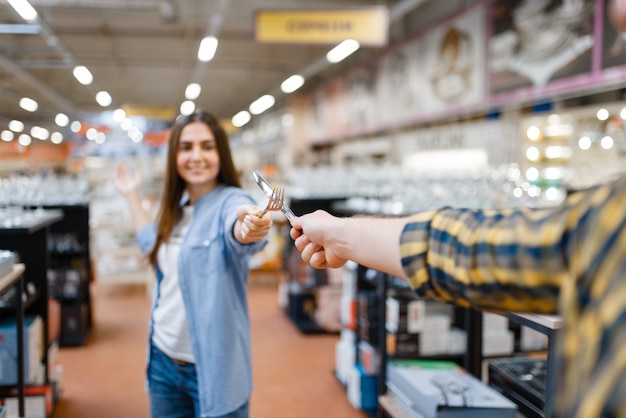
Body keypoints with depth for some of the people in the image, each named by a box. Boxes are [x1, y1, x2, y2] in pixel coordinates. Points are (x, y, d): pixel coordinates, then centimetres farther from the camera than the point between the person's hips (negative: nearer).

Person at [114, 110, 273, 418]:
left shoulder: (230, 201, -15)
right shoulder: (176, 208, 6)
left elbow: (237, 234, -40)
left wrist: (249, 227, -62)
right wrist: (132, 196, 26)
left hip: (213, 367, -6)